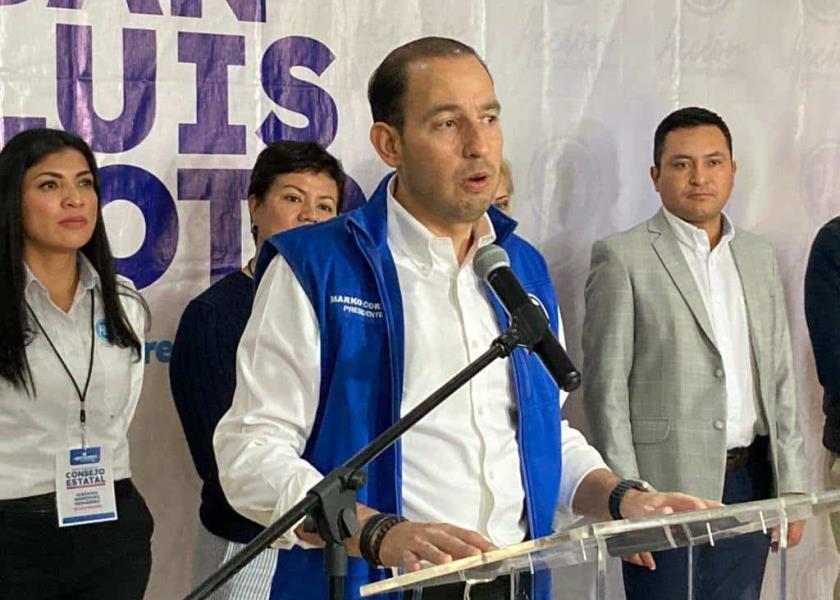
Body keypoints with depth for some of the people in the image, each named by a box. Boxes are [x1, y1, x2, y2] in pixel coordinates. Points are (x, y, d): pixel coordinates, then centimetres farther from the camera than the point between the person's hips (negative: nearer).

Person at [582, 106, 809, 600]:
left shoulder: (759, 256, 14)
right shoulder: (622, 257, -3)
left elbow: (780, 378, 14)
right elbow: (606, 388, -7)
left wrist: (792, 485, 8)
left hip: (749, 485, 5)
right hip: (668, 487, -5)